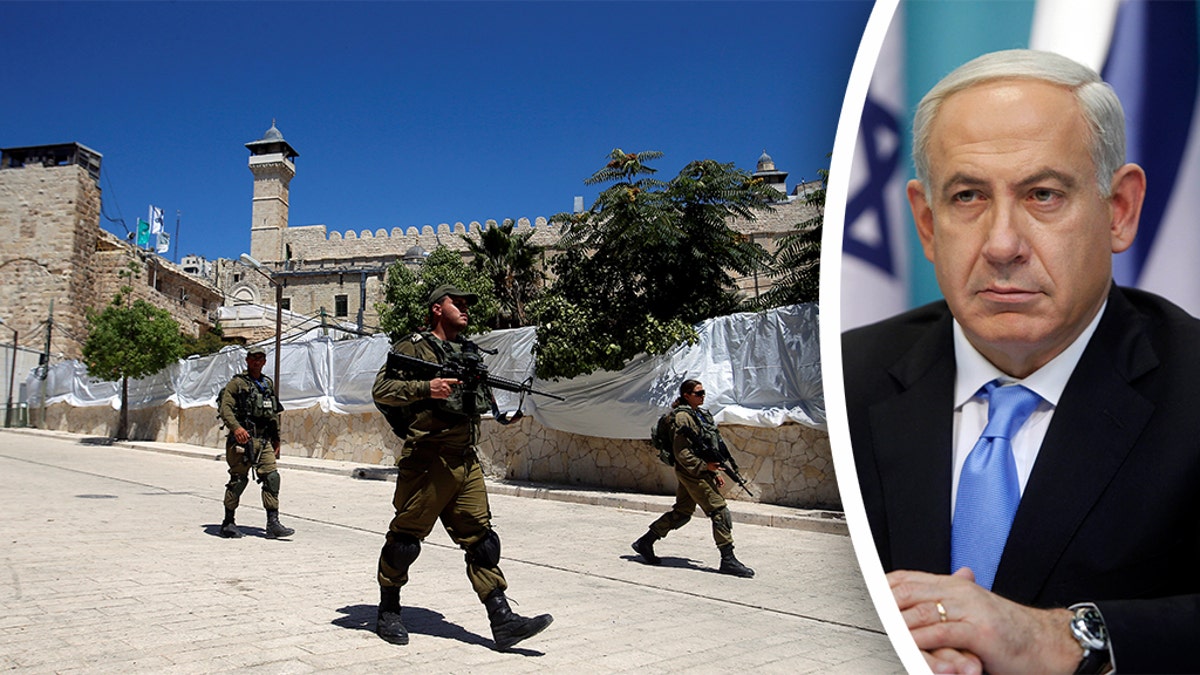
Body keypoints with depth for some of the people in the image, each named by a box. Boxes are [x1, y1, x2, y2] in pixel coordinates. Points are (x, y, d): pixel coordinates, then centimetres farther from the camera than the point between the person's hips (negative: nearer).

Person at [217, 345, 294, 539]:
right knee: (238, 480, 0)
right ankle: (228, 523, 15)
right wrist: (236, 427, -30)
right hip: (242, 439, -5)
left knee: (272, 477, -3)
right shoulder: (237, 383, -1)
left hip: (263, 441, 5)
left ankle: (273, 524, -3)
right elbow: (225, 408, -13)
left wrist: (276, 439, 21)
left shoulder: (268, 384, 18)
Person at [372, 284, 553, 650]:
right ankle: (388, 612, 24)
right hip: (426, 461, -6)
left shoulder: (466, 351, 20)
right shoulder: (413, 347, -1)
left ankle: (502, 621, 2)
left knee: (480, 536, 2)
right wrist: (426, 388, -23)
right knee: (405, 539, 4)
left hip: (465, 459, 6)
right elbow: (381, 390, -11)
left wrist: (480, 388, 3)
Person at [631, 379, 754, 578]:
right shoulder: (683, 417, -13)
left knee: (681, 513, 14)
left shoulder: (700, 414, 15)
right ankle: (728, 560, -2)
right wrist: (704, 466, -19)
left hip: (702, 471, 10)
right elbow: (681, 452, -18)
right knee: (720, 511, -8)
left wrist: (715, 472, 18)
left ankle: (645, 543, 23)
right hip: (692, 472, -10)